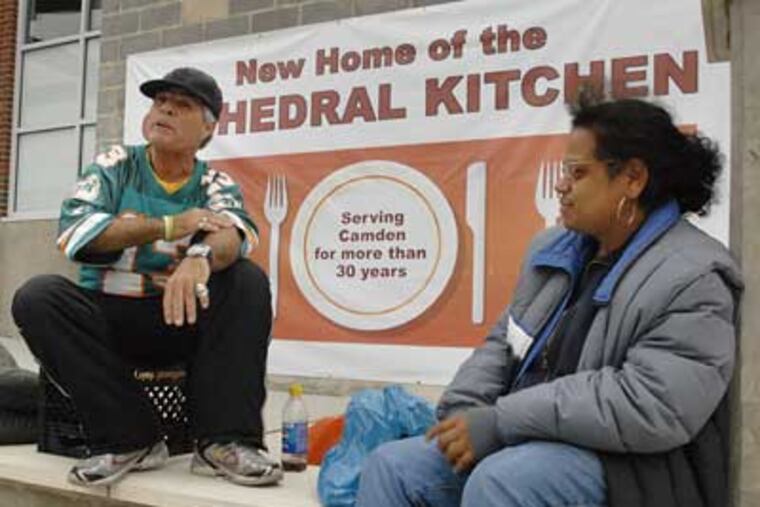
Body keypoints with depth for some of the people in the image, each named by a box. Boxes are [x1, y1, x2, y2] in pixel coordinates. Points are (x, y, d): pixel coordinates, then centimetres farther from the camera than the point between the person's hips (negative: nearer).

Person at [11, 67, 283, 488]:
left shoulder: (216, 185, 4)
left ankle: (224, 441, -26)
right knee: (37, 297, -25)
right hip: (107, 318, 1)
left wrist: (201, 256, -44)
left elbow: (235, 233, -20)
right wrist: (171, 226, -17)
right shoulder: (115, 166, 5)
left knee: (249, 280, -23)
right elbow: (74, 230, -12)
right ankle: (128, 439, -19)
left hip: (183, 321, 0)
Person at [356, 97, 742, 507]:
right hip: (530, 443, 7)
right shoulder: (554, 249, 9)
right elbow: (503, 344, 14)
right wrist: (462, 411, -6)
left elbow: (651, 408, -26)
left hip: (619, 462, -7)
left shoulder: (693, 280, -15)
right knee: (391, 466, -5)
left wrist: (501, 421, -25)